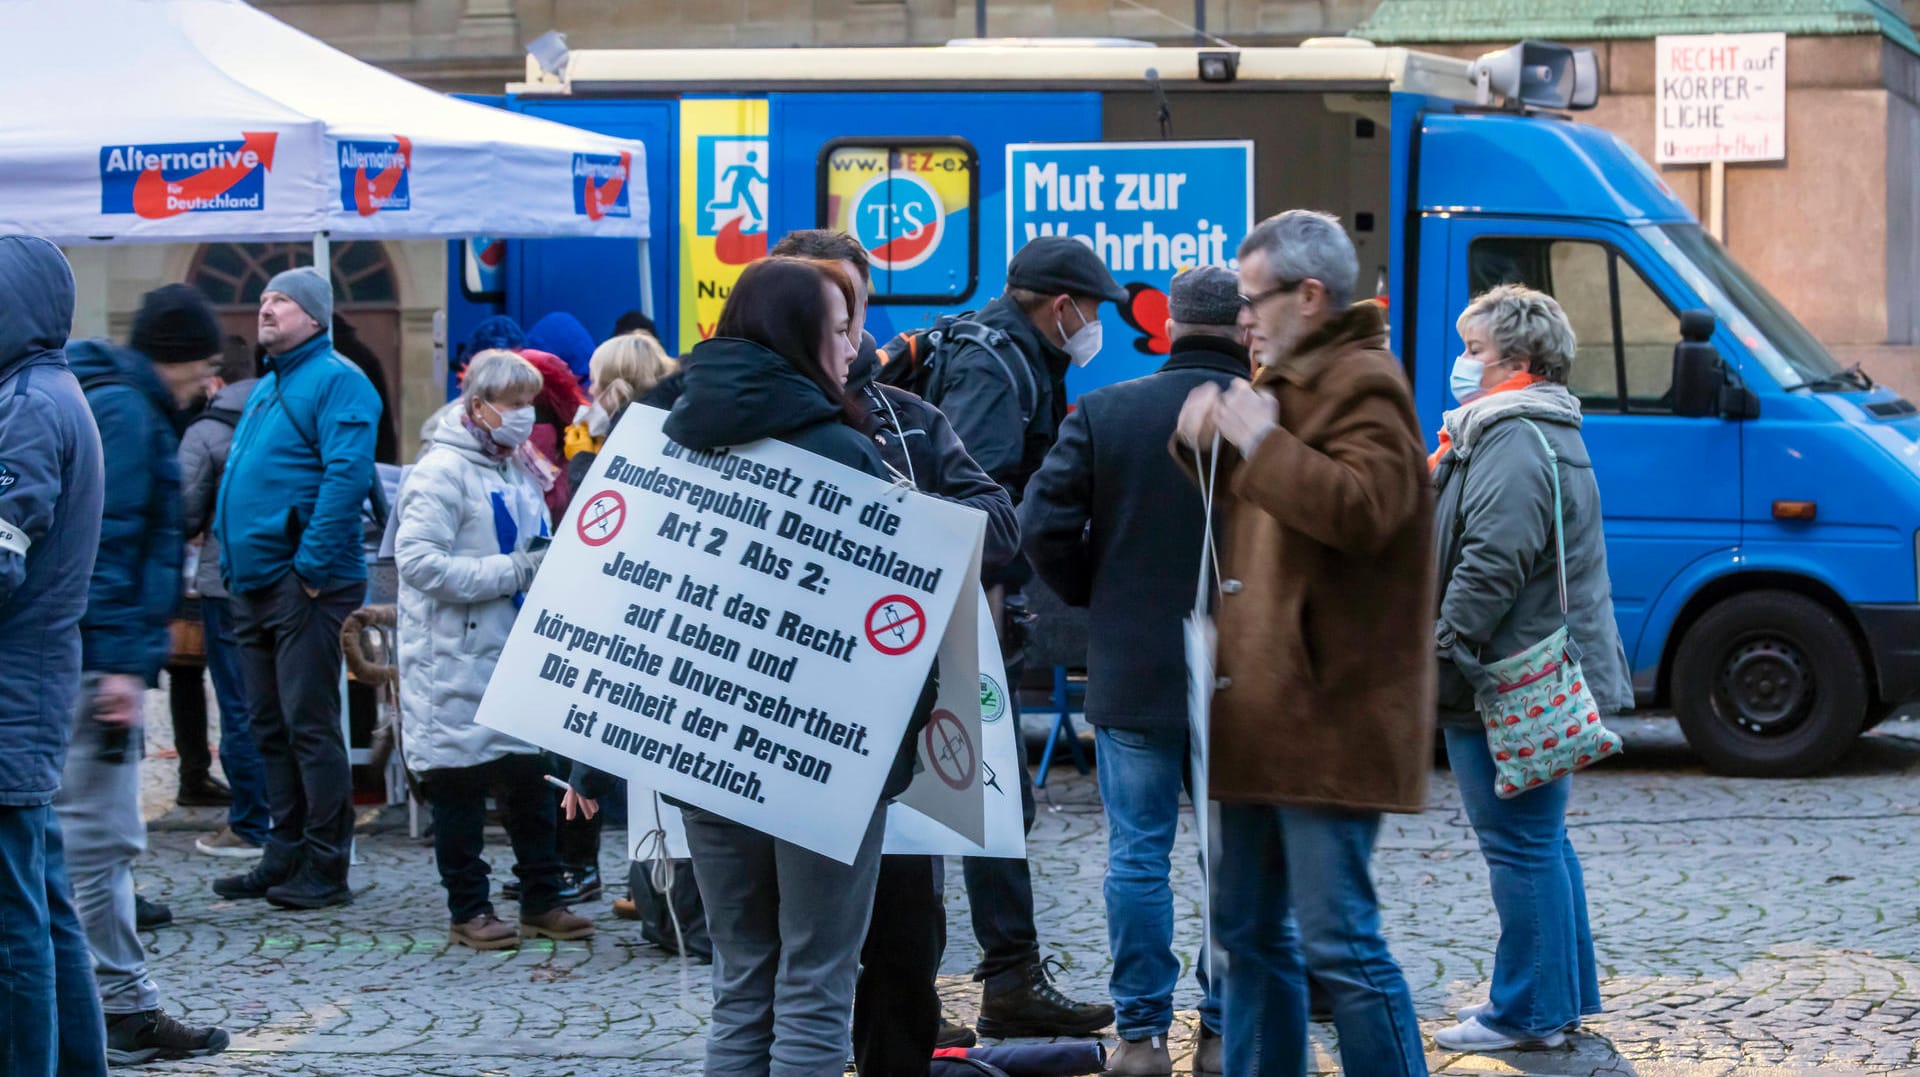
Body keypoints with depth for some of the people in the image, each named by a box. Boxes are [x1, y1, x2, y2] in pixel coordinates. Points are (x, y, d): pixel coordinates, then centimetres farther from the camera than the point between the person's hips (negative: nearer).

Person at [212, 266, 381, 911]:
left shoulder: (336, 381, -9)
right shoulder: (266, 387, 20)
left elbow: (347, 476, -20)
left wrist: (311, 566, -22)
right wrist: (233, 563, 15)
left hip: (305, 587, -9)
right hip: (254, 586, 9)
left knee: (310, 727, -7)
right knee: (270, 729, 12)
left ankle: (324, 870, -3)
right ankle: (285, 859, 18)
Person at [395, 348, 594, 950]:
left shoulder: (518, 472, 14)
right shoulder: (444, 471, -12)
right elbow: (417, 559, -21)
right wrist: (512, 572, -20)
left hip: (516, 651, 8)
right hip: (457, 661, -8)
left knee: (529, 776, 11)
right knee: (461, 783, 1)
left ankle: (542, 900, 19)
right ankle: (468, 910, 8)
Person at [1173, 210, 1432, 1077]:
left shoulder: (1362, 386, -11)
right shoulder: (1284, 382, 19)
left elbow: (1364, 510, -26)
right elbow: (1245, 504, 26)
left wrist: (1260, 440, -21)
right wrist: (1204, 445, 7)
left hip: (1328, 710, -10)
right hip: (1265, 710, 10)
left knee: (1338, 942, -10)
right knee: (1249, 931, 14)